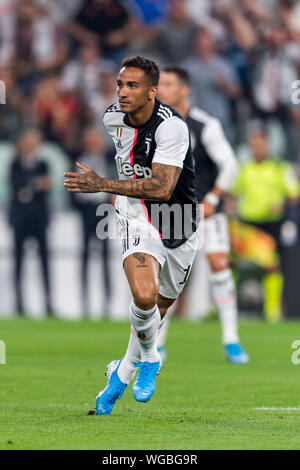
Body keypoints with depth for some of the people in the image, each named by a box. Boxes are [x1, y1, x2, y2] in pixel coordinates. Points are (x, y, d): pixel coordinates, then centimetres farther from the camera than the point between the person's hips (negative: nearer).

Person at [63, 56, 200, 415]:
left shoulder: (171, 126, -25)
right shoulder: (112, 118, -6)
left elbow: (162, 188, -34)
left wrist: (103, 185, -37)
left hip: (178, 226, -2)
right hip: (137, 220, 2)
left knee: (156, 311, 12)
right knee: (144, 296, -26)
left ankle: (123, 371, 36)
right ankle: (149, 358, 1)